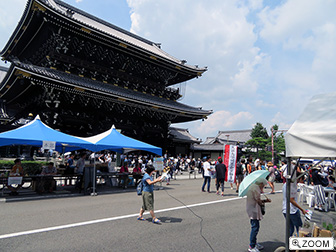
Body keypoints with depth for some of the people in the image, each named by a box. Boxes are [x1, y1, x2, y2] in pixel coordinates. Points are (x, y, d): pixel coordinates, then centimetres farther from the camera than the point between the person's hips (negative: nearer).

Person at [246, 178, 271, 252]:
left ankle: (254, 243, 31)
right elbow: (257, 200, -17)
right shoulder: (256, 187, -15)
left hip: (253, 210, 11)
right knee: (255, 228, -7)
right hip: (254, 211, -11)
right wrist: (262, 204, 2)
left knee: (255, 227, 19)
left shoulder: (253, 186, 19)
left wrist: (265, 200, 13)